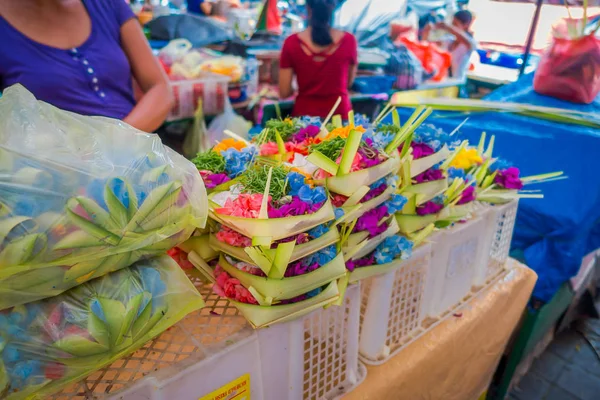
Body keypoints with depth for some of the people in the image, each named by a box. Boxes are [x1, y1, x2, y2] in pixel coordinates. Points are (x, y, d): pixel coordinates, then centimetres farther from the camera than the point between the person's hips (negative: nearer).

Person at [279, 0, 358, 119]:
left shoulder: (292, 43, -9)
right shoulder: (348, 41, -7)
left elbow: (284, 93, -5)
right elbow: (349, 83, 8)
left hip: (304, 115, 0)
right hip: (339, 113, 0)